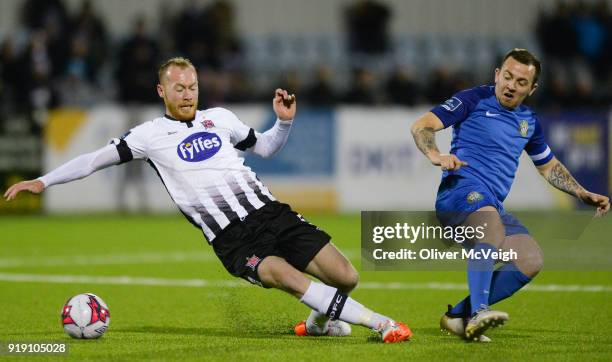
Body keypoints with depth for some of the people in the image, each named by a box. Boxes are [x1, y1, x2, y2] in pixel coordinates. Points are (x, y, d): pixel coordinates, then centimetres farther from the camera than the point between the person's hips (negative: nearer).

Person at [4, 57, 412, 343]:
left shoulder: (220, 118, 16)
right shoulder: (152, 134, 6)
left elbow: (266, 147, 28)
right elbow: (99, 158, 6)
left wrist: (285, 121, 8)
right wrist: (43, 181, -1)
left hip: (271, 212, 4)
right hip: (233, 240, -4)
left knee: (346, 276, -9)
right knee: (282, 274, -35)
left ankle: (320, 321, 25)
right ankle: (377, 322, -34)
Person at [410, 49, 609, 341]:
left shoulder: (528, 121, 22)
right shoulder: (474, 100, 3)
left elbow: (549, 166, 36)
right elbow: (421, 126, -5)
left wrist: (584, 194, 25)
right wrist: (435, 155, -25)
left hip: (492, 205, 7)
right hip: (461, 190, -7)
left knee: (531, 261, -12)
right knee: (493, 224, -38)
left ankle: (458, 316, -7)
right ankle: (478, 313, -49)